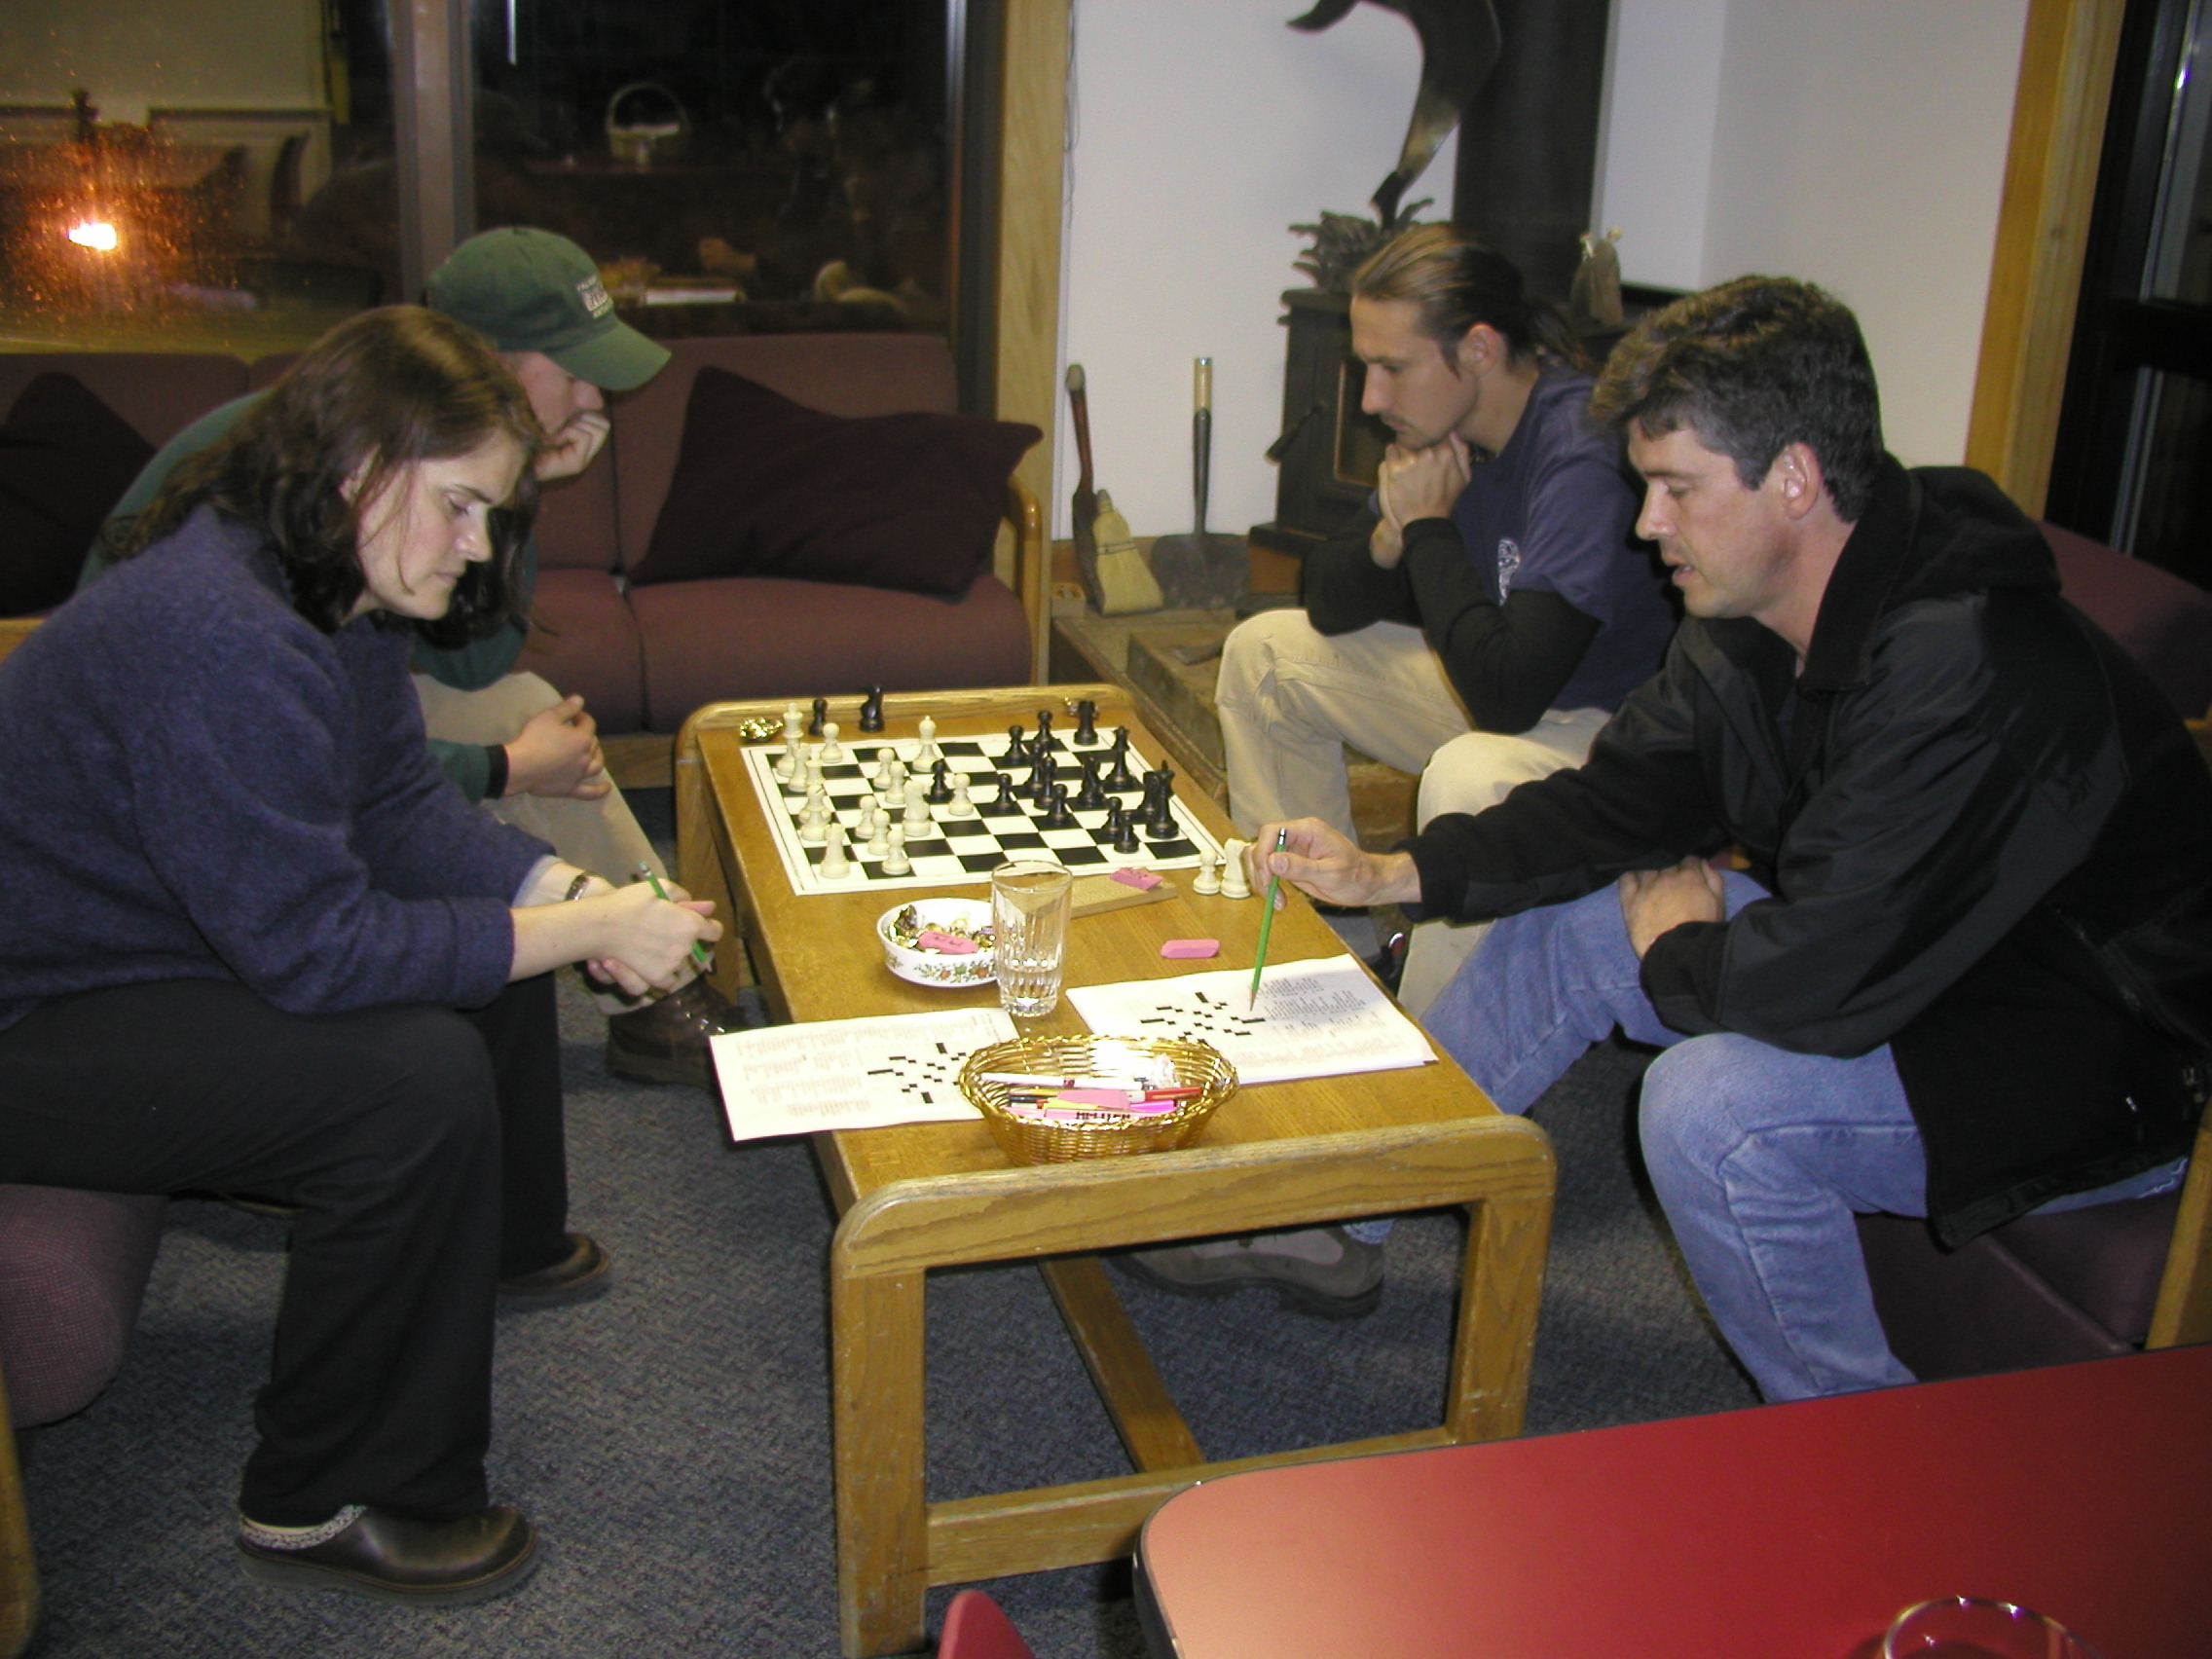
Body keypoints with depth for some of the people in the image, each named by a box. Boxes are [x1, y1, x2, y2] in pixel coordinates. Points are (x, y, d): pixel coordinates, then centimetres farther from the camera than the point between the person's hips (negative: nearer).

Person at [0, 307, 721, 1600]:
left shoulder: (334, 587, -1)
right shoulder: (217, 634, -33)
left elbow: (401, 807, 3)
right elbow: (310, 946, -32)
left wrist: (569, 895, -14)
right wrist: (584, 933, -28)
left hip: (162, 940, 10)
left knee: (501, 926, 12)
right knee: (417, 1080, -26)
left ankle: (502, 1245, 36)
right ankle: (324, 1508, -8)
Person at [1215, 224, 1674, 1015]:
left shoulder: (1588, 452, -30)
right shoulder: (1442, 427, -4)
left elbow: (1508, 690, -37)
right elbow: (1329, 604, 5)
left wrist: (1429, 528, -24)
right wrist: (1392, 536, -17)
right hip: (1506, 690, 9)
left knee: (1470, 777, -40)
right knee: (1264, 653, 9)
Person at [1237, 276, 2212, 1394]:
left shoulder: (1972, 670, -34)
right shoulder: (1753, 624, -6)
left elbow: (1820, 982, -36)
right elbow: (1620, 799, 3)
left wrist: (1675, 946, -13)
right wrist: (1395, 873, -9)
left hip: (2105, 1059, -9)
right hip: (1898, 964, 9)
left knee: (1708, 1106, -30)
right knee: (1561, 918, 4)